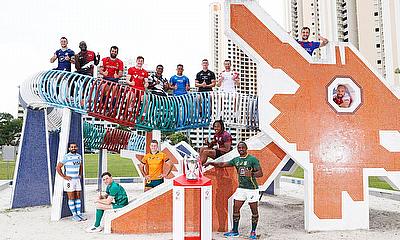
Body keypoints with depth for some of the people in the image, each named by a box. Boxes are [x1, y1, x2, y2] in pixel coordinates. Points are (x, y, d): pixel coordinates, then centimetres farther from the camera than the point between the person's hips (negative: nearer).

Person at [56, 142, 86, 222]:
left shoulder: (79, 156, 8)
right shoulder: (66, 157, -11)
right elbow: (58, 167, -11)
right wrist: (64, 176, -12)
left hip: (77, 180, 6)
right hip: (69, 180, -6)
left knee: (78, 197, 8)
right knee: (71, 198, 0)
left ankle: (79, 213, 15)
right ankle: (74, 215, 7)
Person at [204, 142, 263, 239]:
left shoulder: (253, 159, -9)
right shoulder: (236, 160, 8)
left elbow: (260, 173, -13)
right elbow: (223, 164, 14)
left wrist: (251, 174, -32)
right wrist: (211, 163, 3)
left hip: (252, 188, -5)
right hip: (241, 188, 5)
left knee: (254, 211, 3)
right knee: (236, 209, 5)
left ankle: (253, 232, 19)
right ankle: (235, 230, 17)